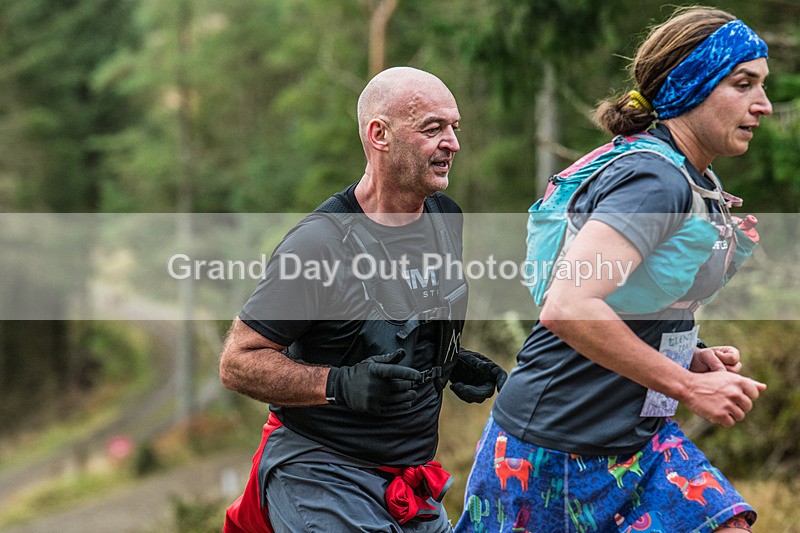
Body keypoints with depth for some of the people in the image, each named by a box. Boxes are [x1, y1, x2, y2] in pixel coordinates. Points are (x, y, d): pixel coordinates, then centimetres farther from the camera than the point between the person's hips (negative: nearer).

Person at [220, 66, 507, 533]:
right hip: (319, 473, -7)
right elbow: (238, 363, -15)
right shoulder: (320, 242, -17)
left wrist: (454, 363, 3)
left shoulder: (449, 221, 5)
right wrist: (339, 384, -27)